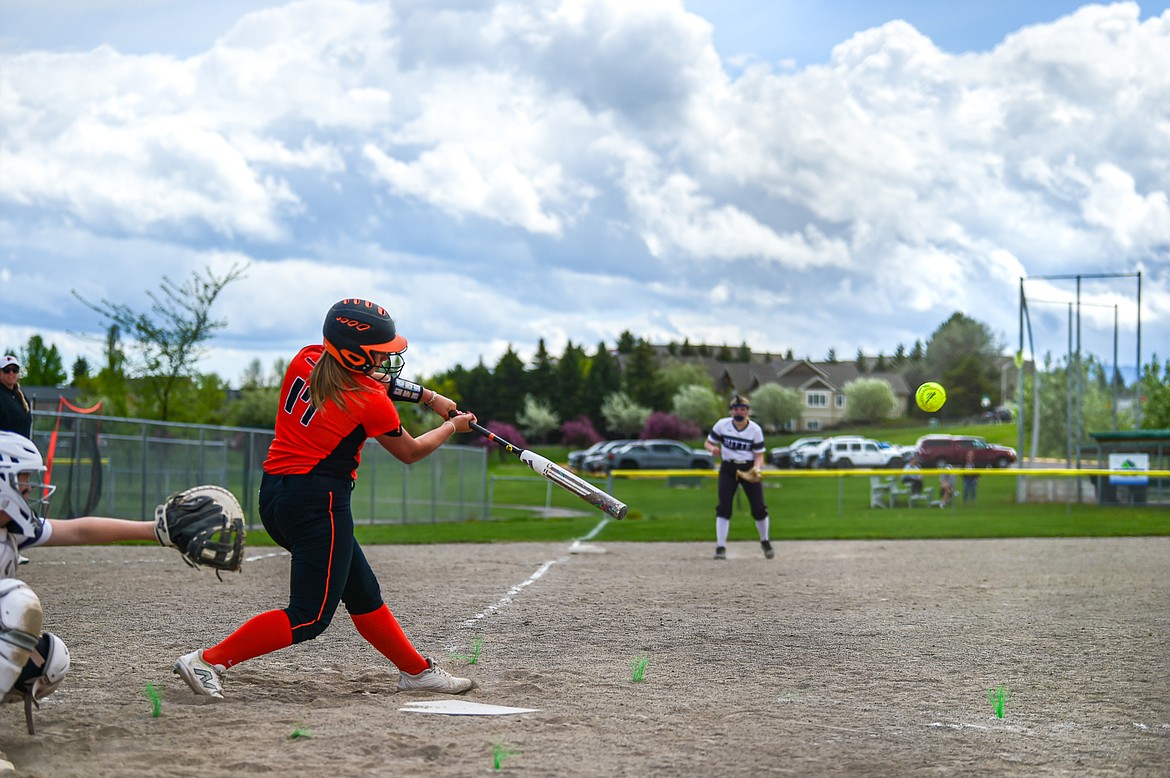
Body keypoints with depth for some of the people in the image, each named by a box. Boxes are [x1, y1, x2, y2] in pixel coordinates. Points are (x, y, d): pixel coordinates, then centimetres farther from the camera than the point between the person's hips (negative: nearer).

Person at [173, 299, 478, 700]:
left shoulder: (305, 360, 4)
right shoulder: (372, 403, -14)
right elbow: (410, 452, 4)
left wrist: (429, 397, 19)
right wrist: (452, 426, 21)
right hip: (318, 502, -9)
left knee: (363, 592, 19)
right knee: (309, 617, -4)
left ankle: (417, 670, 29)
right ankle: (207, 661, -7)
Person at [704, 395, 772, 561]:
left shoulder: (755, 429, -8)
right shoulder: (722, 425, -6)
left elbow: (759, 455, -5)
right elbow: (707, 443, 3)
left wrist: (756, 469, -26)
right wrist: (713, 449, -21)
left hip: (749, 469, 0)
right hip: (728, 469, 0)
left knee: (759, 508, -3)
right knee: (724, 507, -12)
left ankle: (765, 542, 22)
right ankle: (720, 547, -8)